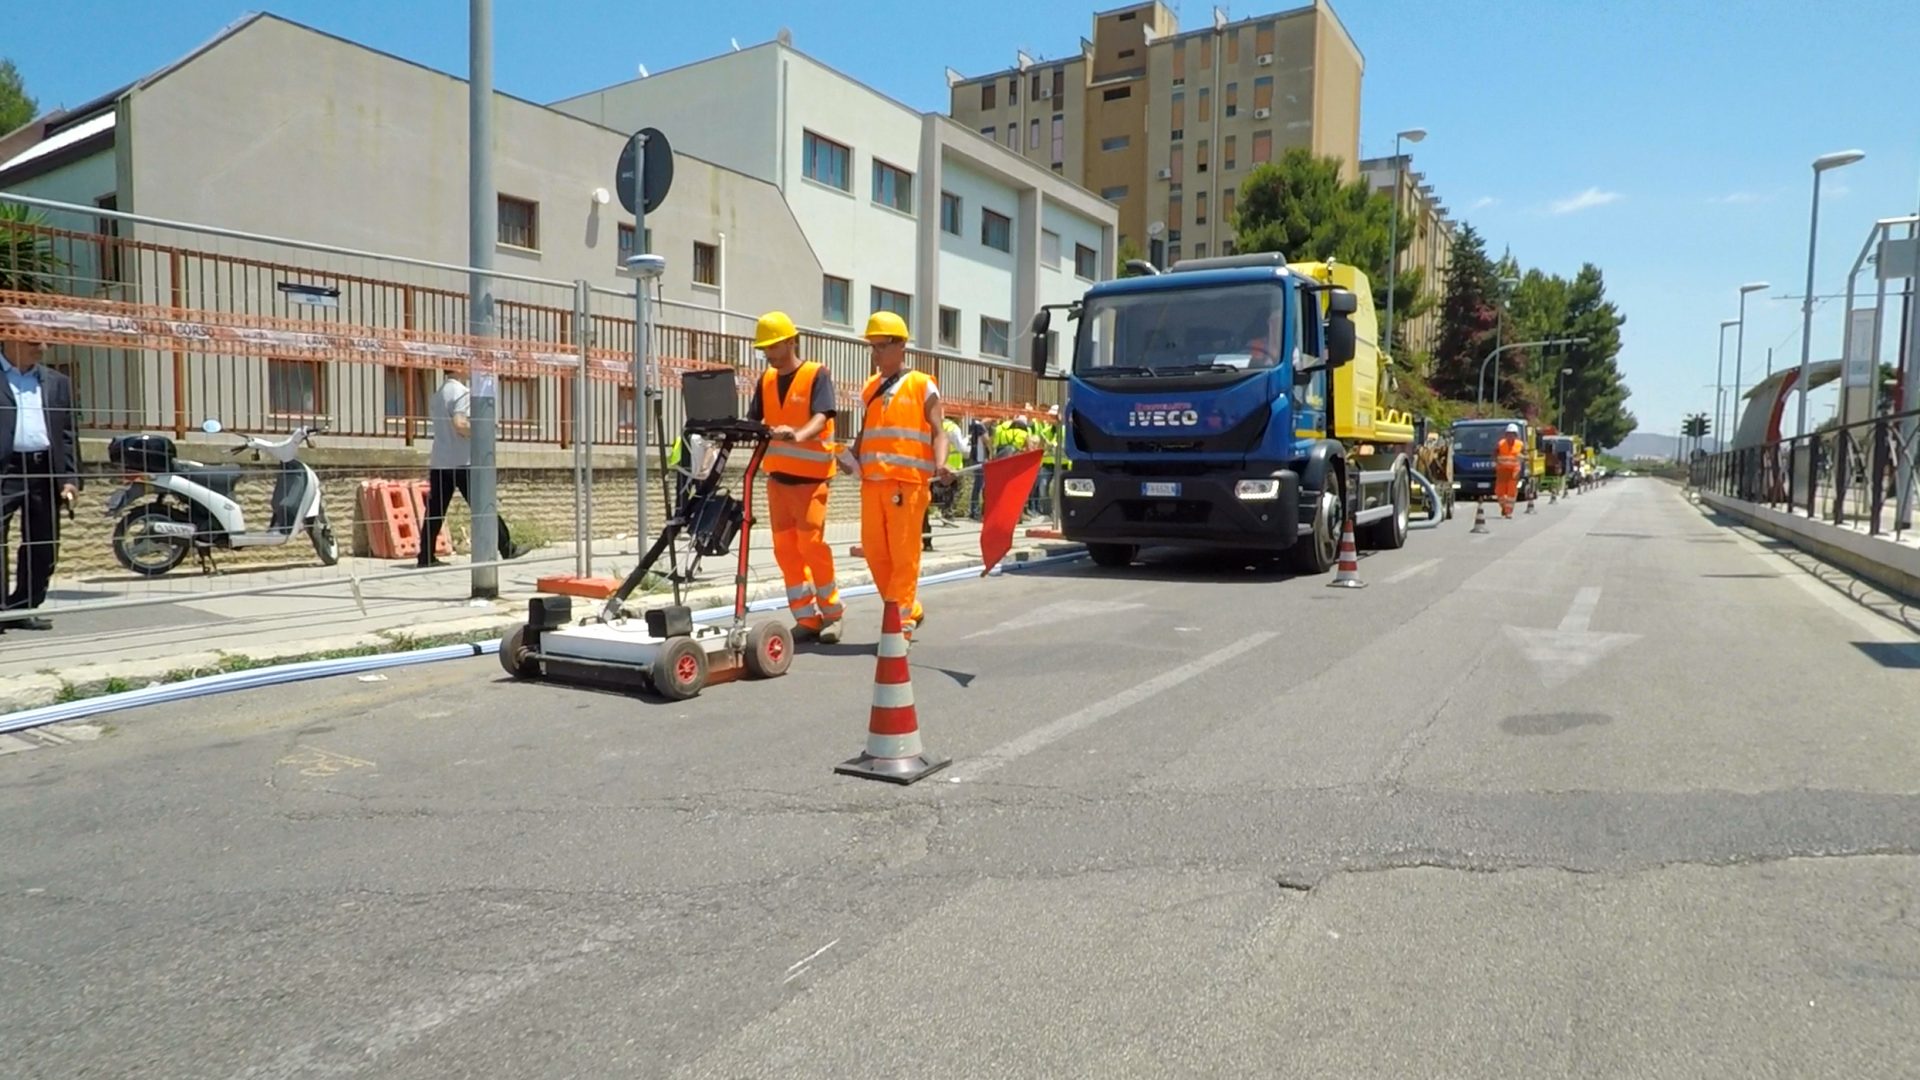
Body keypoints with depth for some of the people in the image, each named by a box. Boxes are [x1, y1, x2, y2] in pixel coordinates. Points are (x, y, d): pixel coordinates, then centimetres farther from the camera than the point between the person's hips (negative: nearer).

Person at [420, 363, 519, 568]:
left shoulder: (436, 396, 17)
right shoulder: (462, 392, -9)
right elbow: (459, 423, -21)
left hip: (439, 462, 8)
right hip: (462, 461, -8)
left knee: (435, 511, 6)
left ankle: (426, 557, 5)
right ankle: (508, 550, 2)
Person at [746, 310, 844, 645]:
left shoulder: (817, 374, -6)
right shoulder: (766, 380, 12)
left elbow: (821, 417, -19)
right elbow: (752, 420, 8)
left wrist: (799, 436, -39)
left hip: (811, 474, -6)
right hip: (777, 475, 6)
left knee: (811, 542, -10)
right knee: (785, 547, 4)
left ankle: (831, 612, 8)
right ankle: (806, 618, 12)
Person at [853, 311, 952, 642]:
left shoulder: (922, 386, 3)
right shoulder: (870, 389, 18)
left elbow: (938, 432, -1)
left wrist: (939, 465, -19)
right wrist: (851, 457, 5)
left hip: (908, 481, -6)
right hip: (872, 481, 6)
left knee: (904, 553, -6)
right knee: (874, 550, 5)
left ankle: (901, 620, 1)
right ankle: (909, 610, 20)